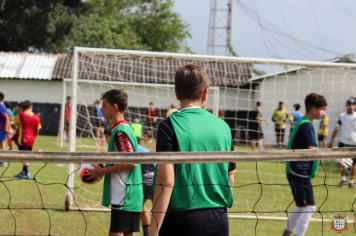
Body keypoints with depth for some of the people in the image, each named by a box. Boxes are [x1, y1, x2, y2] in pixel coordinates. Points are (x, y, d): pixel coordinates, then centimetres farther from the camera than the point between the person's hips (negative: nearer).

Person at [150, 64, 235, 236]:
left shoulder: (170, 126, -7)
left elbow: (165, 180, -14)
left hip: (180, 221, -4)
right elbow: (230, 181, 13)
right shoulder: (223, 127, 7)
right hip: (219, 220, 4)